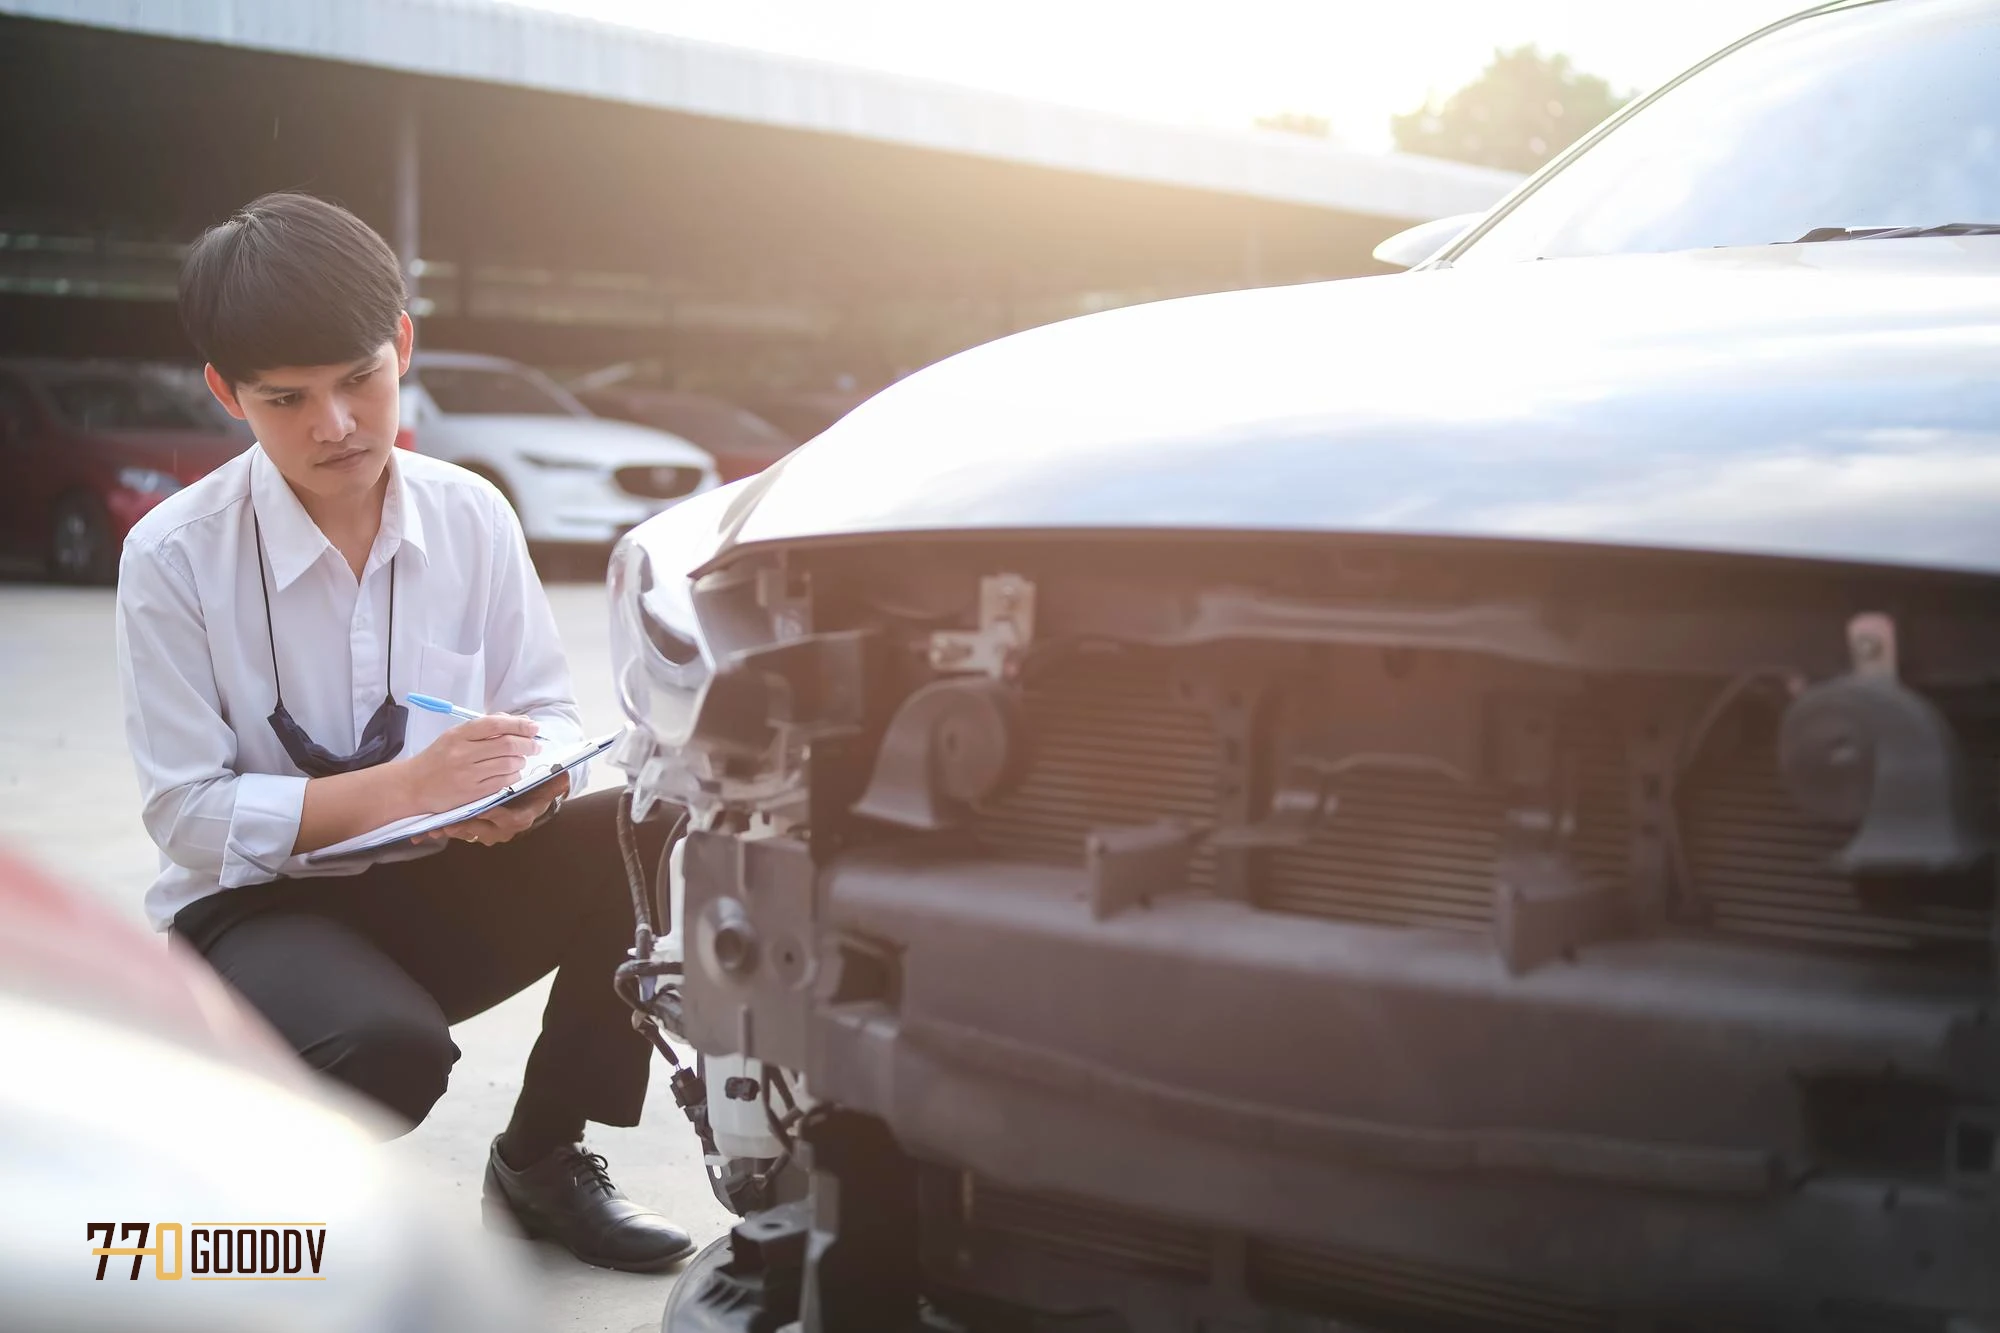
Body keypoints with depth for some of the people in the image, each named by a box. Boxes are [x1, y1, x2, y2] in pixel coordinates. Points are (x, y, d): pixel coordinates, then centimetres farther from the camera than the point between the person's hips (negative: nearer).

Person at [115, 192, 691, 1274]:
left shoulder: (472, 517, -4)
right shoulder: (174, 557, -14)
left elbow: (549, 714, 3)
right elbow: (188, 814, -14)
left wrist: (529, 786, -22)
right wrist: (406, 787, -25)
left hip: (442, 886, 4)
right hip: (255, 907, -4)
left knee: (645, 836, -22)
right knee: (391, 1045, -36)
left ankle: (541, 1159, 0)